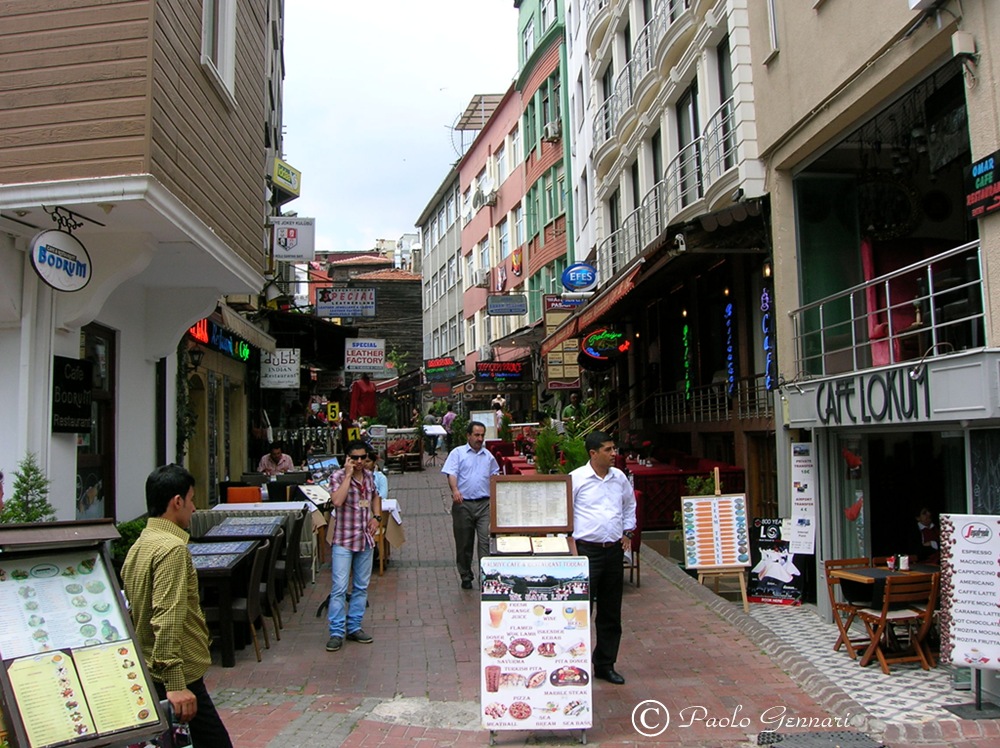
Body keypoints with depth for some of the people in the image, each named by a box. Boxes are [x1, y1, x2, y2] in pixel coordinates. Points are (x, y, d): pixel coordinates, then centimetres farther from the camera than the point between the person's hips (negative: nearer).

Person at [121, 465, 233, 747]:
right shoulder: (172, 548, -19)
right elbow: (167, 619, -26)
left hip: (147, 673, 10)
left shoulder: (140, 545, 11)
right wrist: (175, 685, -28)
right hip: (178, 678, -10)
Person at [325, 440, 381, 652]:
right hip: (343, 540, -6)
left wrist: (376, 516, 8)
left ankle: (354, 627, 22)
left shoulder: (370, 477, 7)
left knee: (361, 587, 11)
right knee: (339, 588, -7)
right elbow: (337, 501, -28)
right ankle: (336, 632, 1)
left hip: (365, 539, 6)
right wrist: (348, 475, -23)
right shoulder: (338, 477, -10)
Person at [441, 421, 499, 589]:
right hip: (463, 504, -2)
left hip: (484, 504, 2)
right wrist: (455, 490, -26)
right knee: (464, 543, 8)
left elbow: (495, 477, 21)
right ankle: (466, 576, 22)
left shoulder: (488, 455, 16)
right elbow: (451, 474, -9)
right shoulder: (457, 453, 3)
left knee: (486, 540, -9)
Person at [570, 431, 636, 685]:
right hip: (587, 550, -6)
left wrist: (628, 531, 15)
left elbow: (630, 505, 25)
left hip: (614, 550, 6)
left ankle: (605, 665, 25)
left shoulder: (619, 478, 9)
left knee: (611, 613, 13)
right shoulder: (576, 478, -8)